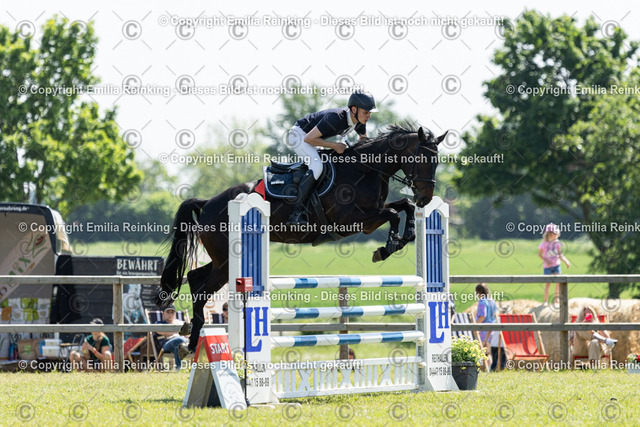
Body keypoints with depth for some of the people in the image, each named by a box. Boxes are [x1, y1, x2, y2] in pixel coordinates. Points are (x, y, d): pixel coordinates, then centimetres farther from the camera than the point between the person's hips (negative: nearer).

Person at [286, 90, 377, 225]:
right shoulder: (336, 118, -35)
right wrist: (335, 146, -28)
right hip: (299, 135, -9)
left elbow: (364, 139, 13)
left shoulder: (359, 120, -10)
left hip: (313, 139, 9)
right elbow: (309, 138, -33)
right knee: (316, 166, -28)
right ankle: (297, 213, -32)